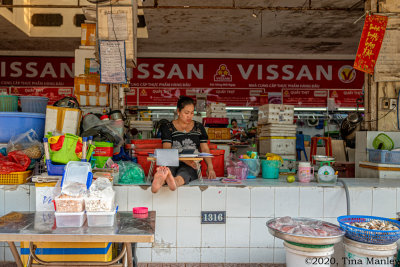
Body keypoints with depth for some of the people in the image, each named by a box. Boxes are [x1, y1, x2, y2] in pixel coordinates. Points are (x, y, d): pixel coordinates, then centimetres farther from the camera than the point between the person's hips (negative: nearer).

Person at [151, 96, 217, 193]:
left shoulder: (199, 127, 19)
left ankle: (175, 181, -70)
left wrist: (210, 167, -7)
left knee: (185, 171, -37)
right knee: (167, 168, -38)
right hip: (172, 162, 0)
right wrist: (184, 160, -19)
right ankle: (160, 180, -71)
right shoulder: (168, 127, 11)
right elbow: (167, 150, -1)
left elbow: (205, 149, 14)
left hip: (191, 166, 1)